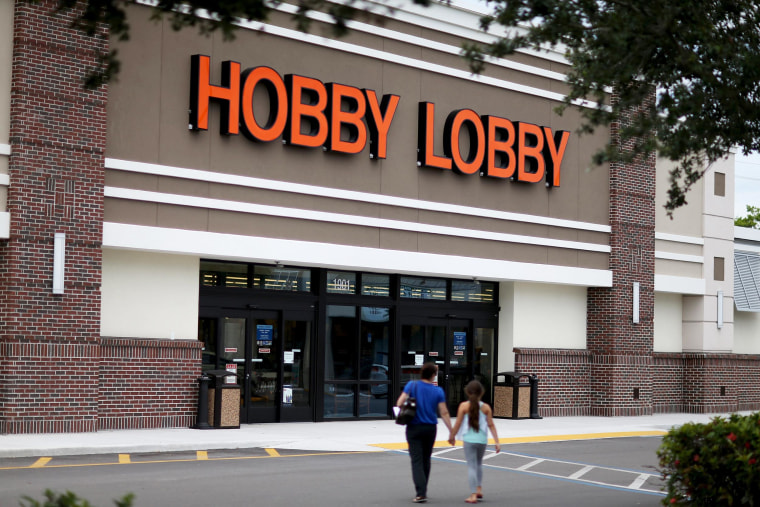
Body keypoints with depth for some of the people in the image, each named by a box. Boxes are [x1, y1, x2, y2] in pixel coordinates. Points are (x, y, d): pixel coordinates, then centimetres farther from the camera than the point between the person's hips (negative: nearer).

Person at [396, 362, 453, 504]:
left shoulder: (412, 385, -7)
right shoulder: (438, 391, -4)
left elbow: (399, 403, -13)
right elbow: (444, 413, -5)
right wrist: (452, 431, 0)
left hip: (414, 428, -2)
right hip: (431, 428, 2)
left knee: (417, 461, -3)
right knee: (426, 460, 18)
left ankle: (421, 493, -16)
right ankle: (423, 490, 28)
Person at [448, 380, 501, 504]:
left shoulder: (464, 406, -5)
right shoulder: (485, 407, 0)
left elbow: (458, 424, -4)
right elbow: (491, 425, -1)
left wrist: (452, 436, 10)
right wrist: (497, 441, 2)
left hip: (469, 439, -2)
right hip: (482, 439, 2)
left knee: (471, 466, 1)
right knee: (478, 463, 24)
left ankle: (473, 495, -5)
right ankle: (479, 489, 18)